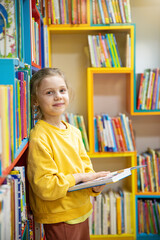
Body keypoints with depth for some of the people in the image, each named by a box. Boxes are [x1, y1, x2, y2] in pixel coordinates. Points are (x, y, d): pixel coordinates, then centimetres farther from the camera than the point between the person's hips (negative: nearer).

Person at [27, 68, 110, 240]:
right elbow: (44, 187, -22)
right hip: (59, 218, -7)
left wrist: (95, 186, -8)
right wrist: (79, 177, -20)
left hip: (81, 211, 7)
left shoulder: (74, 131, 5)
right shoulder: (39, 138, -20)